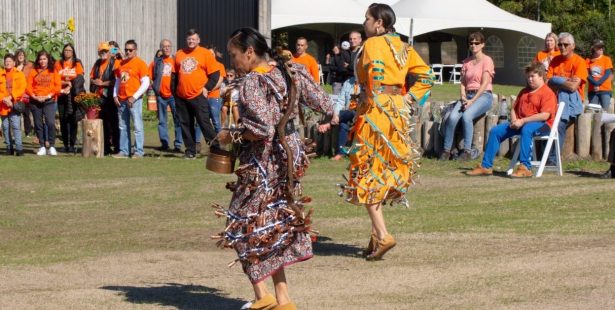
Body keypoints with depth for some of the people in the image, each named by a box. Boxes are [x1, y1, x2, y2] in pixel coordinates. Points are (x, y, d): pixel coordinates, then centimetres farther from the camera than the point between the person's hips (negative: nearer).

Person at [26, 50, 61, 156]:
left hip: (49, 101, -2)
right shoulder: (33, 72, 10)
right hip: (35, 101, 2)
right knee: (38, 124, 4)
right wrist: (34, 96, -9)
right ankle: (42, 147, 11)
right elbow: (28, 87, 4)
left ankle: (52, 146, -9)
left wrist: (49, 95, -11)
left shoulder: (53, 72, 8)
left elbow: (58, 86, -1)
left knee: (50, 123, -16)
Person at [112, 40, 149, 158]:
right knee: (123, 127, 8)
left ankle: (139, 151, -4)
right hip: (121, 100, 6)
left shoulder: (140, 63, -3)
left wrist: (134, 97, -13)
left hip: (134, 100, -6)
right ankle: (124, 151, 12)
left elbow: (146, 83, -8)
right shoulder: (121, 64, 15)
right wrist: (115, 95, 9)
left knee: (137, 126, -6)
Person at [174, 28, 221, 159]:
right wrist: (174, 90, 11)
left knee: (204, 122, -8)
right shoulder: (179, 54, 11)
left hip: (198, 96, -5)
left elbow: (215, 74, -3)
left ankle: (215, 148, -1)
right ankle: (190, 151, 15)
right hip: (181, 97, 5)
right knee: (186, 125, 8)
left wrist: (207, 88, -10)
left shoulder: (205, 53, -2)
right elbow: (175, 74, 19)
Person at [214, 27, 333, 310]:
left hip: (262, 162, -8)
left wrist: (230, 135, -11)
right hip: (289, 154, 8)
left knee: (246, 227, 6)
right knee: (274, 228, 16)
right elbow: (323, 104, 8)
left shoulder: (251, 83, -18)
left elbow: (261, 129, -26)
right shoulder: (289, 73, 3)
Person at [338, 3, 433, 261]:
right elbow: (425, 75, 11)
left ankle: (382, 234, -11)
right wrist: (408, 98, 7)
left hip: (375, 110, -8)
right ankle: (377, 235, 16)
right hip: (398, 111, 8)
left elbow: (376, 74, -24)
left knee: (367, 174, -2)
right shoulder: (402, 47, 14)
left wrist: (373, 103, -15)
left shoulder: (372, 44, -8)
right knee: (384, 174, 14)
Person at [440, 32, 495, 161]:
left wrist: (472, 101, -17)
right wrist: (463, 97, -8)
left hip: (483, 96, -5)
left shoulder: (487, 60, -1)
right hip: (468, 95, 5)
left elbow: (485, 83, -9)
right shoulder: (466, 62, 18)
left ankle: (467, 152, -28)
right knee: (452, 117, -22)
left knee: (467, 115, -33)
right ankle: (446, 150, -16)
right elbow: (463, 82, 12)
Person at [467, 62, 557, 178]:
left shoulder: (548, 93, -8)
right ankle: (486, 166, -1)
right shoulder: (524, 92, 21)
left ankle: (525, 167, -43)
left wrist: (523, 121, -22)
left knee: (526, 129, -42)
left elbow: (545, 115, -21)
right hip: (520, 123, 8)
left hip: (541, 125, -8)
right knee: (495, 131, -4)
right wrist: (514, 120, 0)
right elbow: (514, 109, 25)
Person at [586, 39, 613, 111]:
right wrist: (595, 83, -19)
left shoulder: (606, 59, 3)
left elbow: (608, 74, -5)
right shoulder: (588, 60, 6)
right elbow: (587, 75, -2)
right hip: (592, 90, 2)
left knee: (605, 111, -9)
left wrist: (598, 83, -16)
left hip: (605, 89, -1)